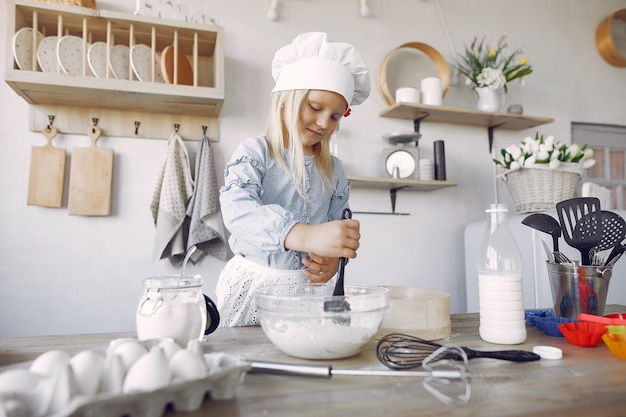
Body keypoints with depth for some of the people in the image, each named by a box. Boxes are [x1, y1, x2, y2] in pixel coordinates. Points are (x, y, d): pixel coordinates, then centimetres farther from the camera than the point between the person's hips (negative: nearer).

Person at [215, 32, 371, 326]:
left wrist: (333, 258, -17)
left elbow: (336, 229, 8)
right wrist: (304, 236, -43)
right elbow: (238, 210, -28)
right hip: (252, 284, -3)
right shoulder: (253, 153, -9)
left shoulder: (333, 171, 6)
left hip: (306, 285, 4)